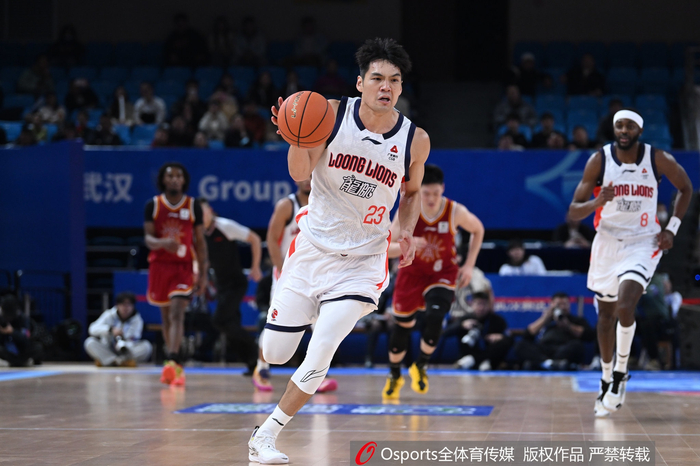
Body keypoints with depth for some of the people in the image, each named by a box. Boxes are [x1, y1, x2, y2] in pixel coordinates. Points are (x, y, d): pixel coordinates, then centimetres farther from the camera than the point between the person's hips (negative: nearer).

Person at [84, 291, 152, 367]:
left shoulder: (137, 320, -3)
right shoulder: (109, 315, -4)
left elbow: (133, 340, -14)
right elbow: (93, 329, -19)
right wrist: (111, 329, -36)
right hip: (107, 351, 0)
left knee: (146, 346, -26)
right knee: (90, 342, -27)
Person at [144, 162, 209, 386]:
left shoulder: (193, 206, 0)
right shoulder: (153, 205, 0)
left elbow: (200, 241, 5)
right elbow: (148, 239, -6)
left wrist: (203, 272, 0)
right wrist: (163, 243, -29)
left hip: (183, 266, -2)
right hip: (159, 264, 2)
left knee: (177, 313, -17)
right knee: (166, 316, 10)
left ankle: (172, 362, -27)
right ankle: (176, 366, 23)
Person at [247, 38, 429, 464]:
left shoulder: (415, 140, -6)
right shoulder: (332, 113, -11)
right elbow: (300, 173, -19)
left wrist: (407, 232, -6)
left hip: (363, 261, -1)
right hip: (312, 248, 1)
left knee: (317, 363, -12)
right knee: (274, 355, 6)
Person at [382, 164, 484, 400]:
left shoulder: (455, 212, -20)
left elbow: (478, 230, 2)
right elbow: (386, 249, -23)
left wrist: (469, 265, -3)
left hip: (442, 274, -1)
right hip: (411, 274, 1)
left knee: (434, 318, -25)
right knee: (403, 326, 8)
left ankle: (420, 367, 1)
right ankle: (394, 376, 34)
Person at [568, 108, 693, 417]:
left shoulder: (658, 160, -10)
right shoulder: (599, 161, -10)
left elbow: (685, 188, 9)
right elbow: (573, 212, -9)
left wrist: (672, 229, 0)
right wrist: (597, 202, -31)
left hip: (642, 244, -2)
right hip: (607, 243, 2)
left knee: (624, 308, -23)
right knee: (606, 315, 12)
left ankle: (621, 372, -5)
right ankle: (606, 380, 29)